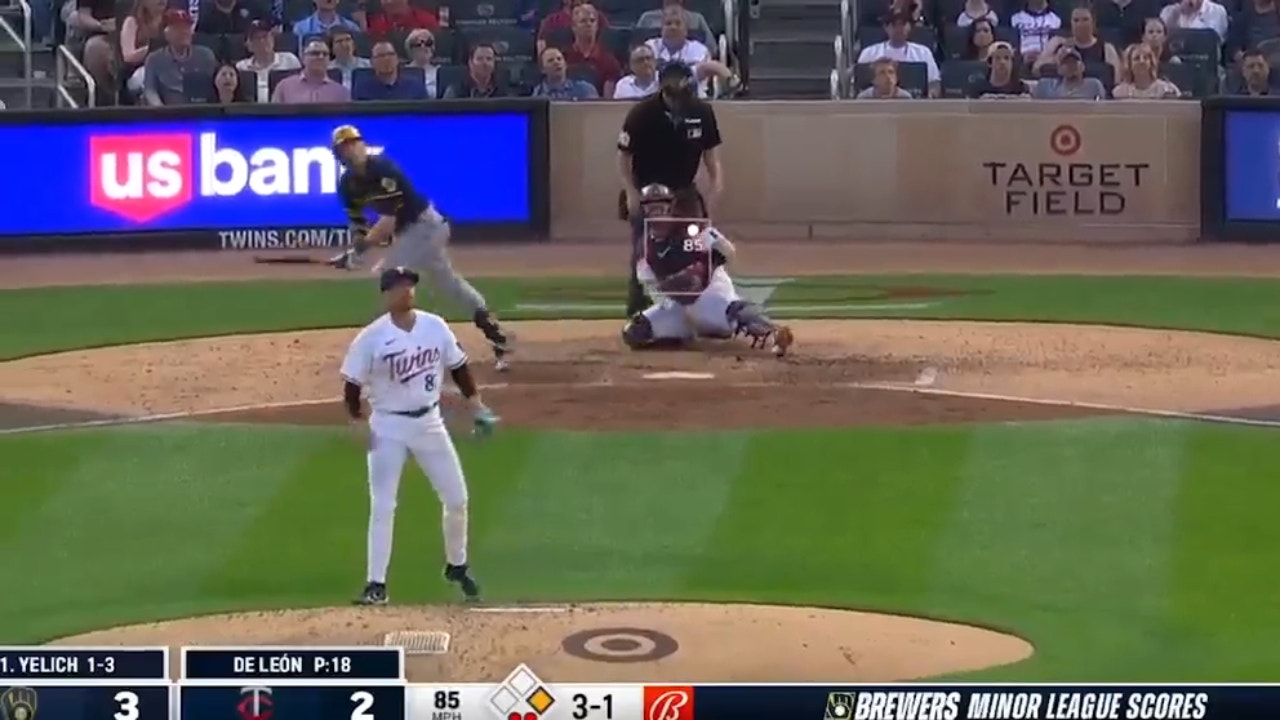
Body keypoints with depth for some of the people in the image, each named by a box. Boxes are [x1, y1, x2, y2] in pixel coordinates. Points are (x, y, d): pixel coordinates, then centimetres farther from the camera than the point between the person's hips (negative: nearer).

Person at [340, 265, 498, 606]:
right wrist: (359, 423, -18)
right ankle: (376, 584, -6)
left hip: (429, 422, 4)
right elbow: (352, 383, -9)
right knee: (383, 506, -10)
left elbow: (457, 366, 9)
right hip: (388, 427, -4)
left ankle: (457, 566, 31)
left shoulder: (435, 326, -1)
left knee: (456, 499, 9)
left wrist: (476, 405, 2)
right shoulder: (371, 338, -13)